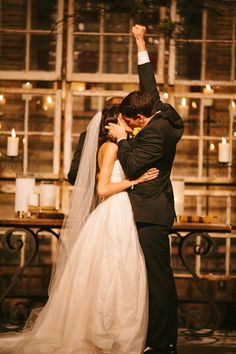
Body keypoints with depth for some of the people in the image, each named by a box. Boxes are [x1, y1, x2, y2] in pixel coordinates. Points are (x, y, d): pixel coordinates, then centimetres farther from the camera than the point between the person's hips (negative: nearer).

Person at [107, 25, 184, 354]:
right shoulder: (161, 112, 7)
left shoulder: (155, 132, -19)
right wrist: (141, 43, 27)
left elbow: (131, 167, -18)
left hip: (150, 215, -10)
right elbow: (149, 84, 21)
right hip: (157, 211, 10)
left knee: (159, 279, -8)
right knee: (161, 278, 11)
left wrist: (122, 138, -6)